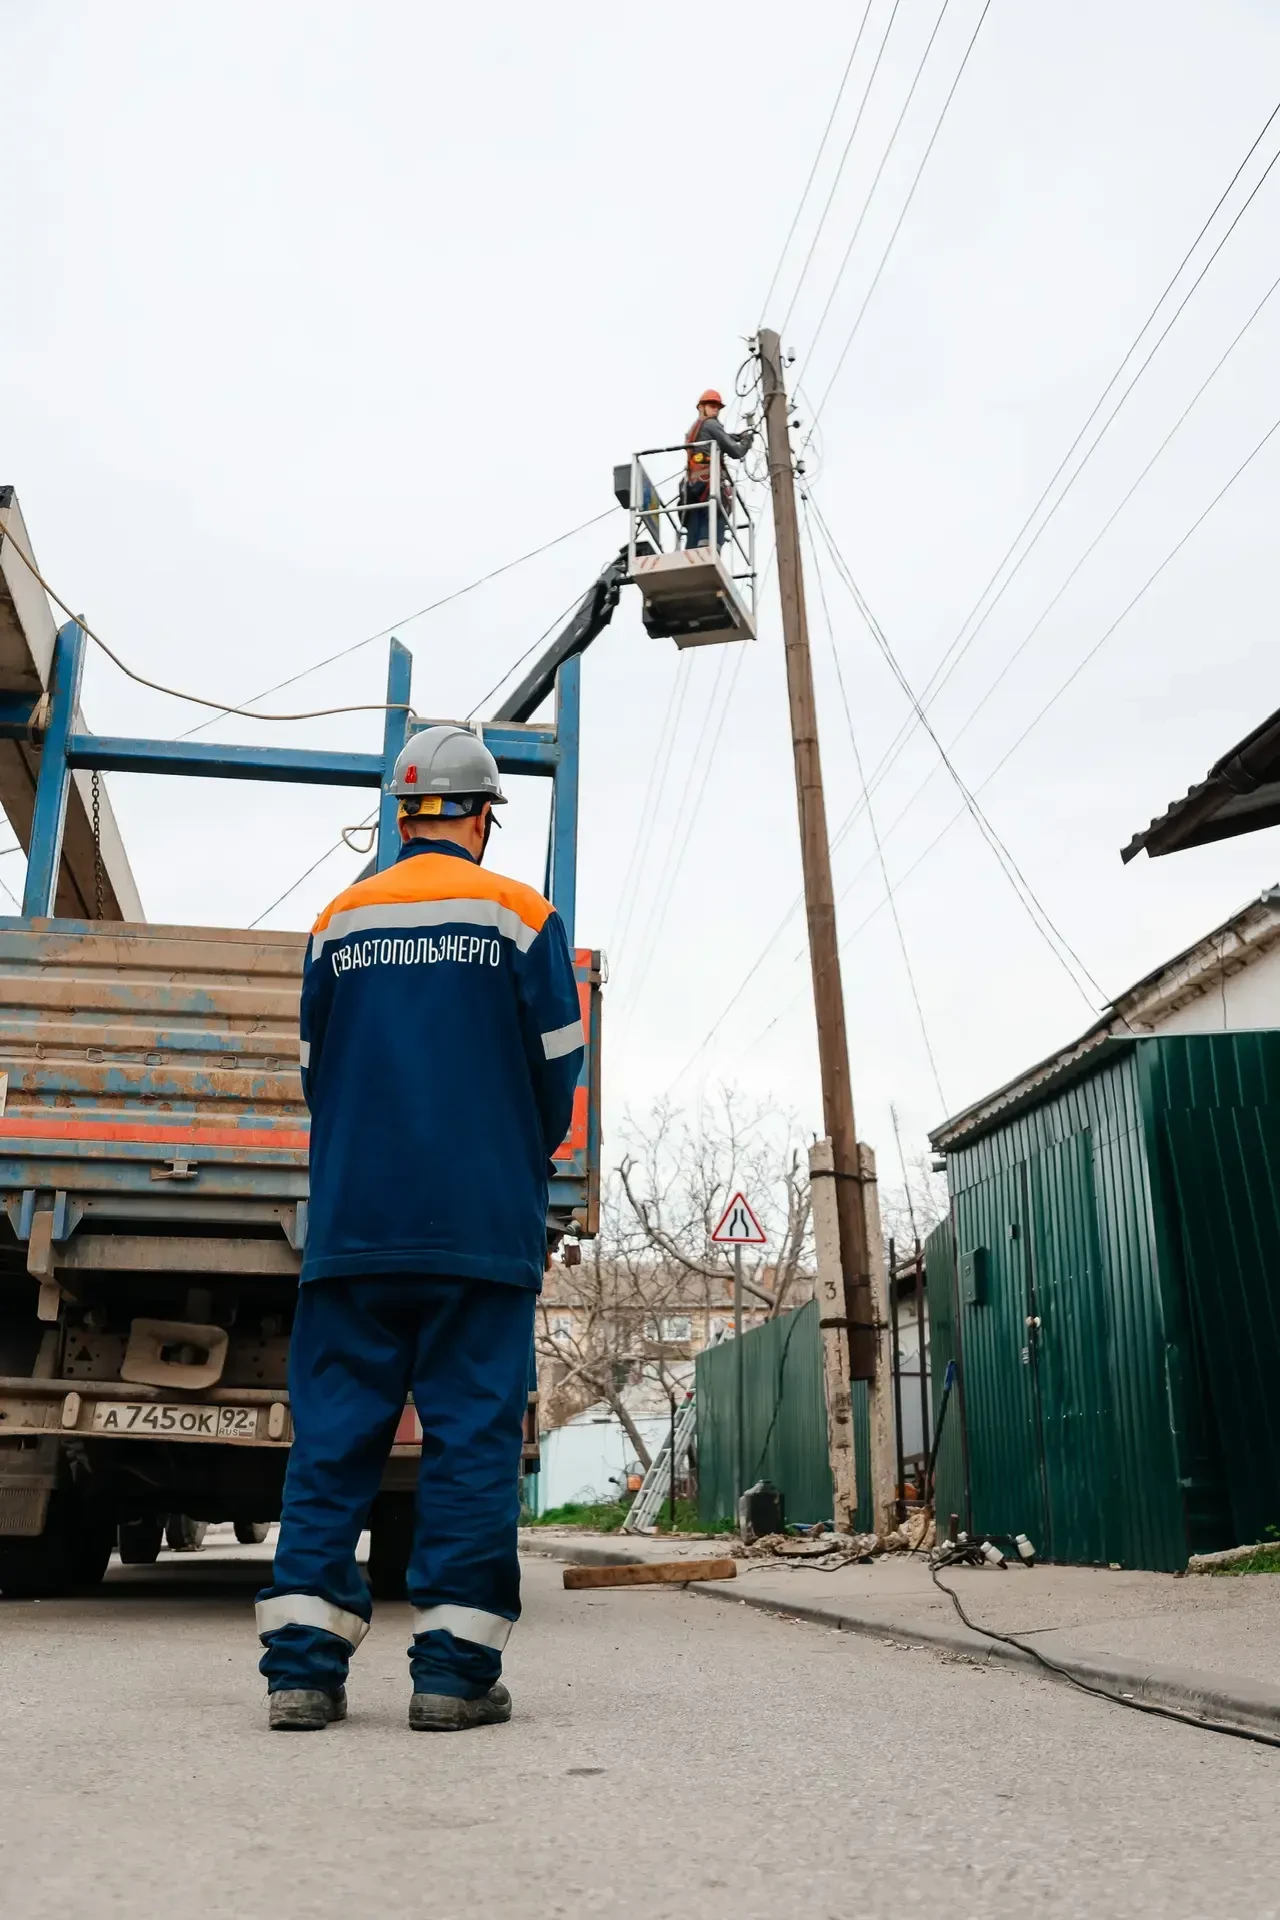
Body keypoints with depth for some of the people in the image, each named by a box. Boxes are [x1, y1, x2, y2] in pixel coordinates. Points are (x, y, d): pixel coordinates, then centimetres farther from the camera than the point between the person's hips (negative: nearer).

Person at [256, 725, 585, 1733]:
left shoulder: (339, 921, 9)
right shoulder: (521, 915, 1)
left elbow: (314, 1069, 13)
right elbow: (558, 1073, 2)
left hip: (352, 1224, 3)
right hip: (484, 1230, -2)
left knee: (333, 1432, 7)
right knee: (473, 1433, 2)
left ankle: (305, 1658, 6)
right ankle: (454, 1666, 4)